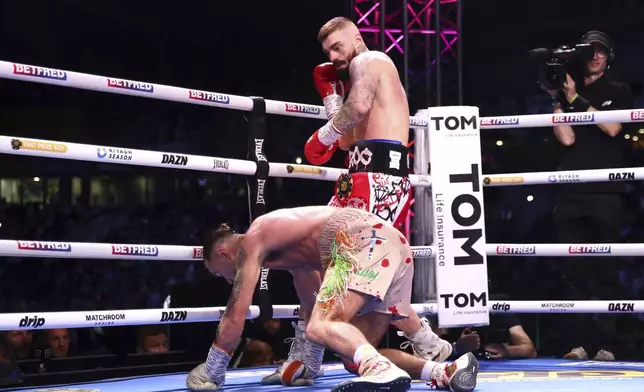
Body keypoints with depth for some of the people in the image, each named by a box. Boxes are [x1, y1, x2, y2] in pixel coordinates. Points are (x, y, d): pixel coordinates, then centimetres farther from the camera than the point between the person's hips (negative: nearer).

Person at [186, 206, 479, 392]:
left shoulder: (251, 242, 8)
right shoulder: (288, 247, 34)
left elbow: (235, 317, 3)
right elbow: (314, 306, 42)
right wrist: (310, 366, 48)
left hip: (363, 241, -9)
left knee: (320, 328, -22)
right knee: (355, 353, 9)